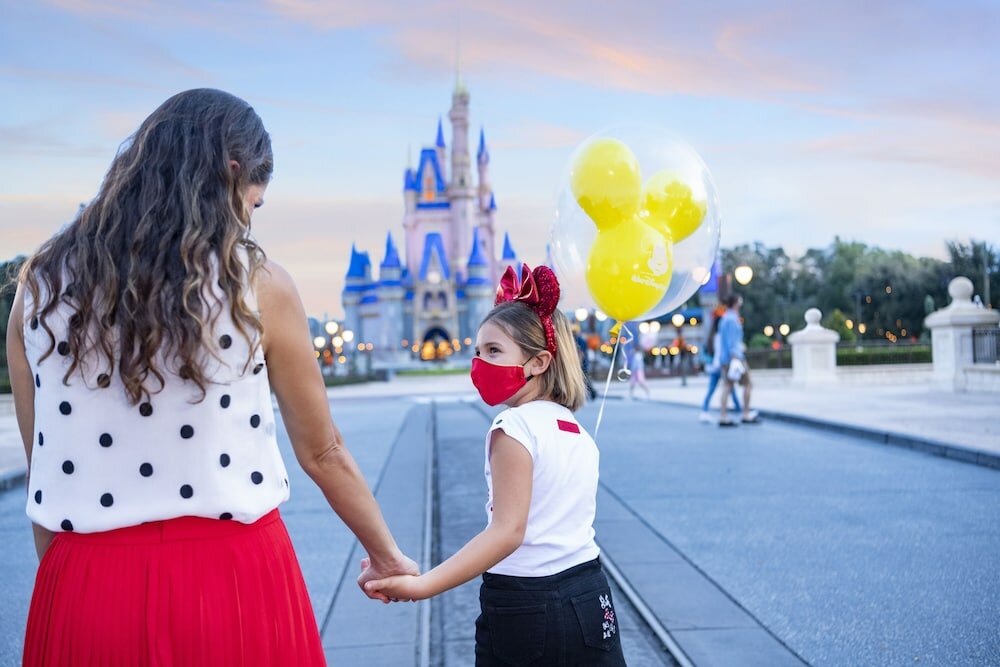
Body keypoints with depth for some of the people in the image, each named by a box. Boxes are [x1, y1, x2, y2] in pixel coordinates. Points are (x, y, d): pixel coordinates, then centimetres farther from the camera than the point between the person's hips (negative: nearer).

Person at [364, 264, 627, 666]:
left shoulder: (514, 427, -14)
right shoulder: (578, 432, 9)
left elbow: (507, 530, -23)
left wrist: (422, 585, -30)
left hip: (524, 608, -7)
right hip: (590, 598, 7)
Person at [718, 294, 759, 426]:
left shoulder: (724, 318, 16)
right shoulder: (732, 319, -13)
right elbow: (732, 341, -18)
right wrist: (735, 358, -21)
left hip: (724, 357, 9)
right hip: (735, 356, -9)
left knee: (728, 385, 5)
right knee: (747, 383, 3)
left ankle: (722, 417, -2)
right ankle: (746, 415, 6)